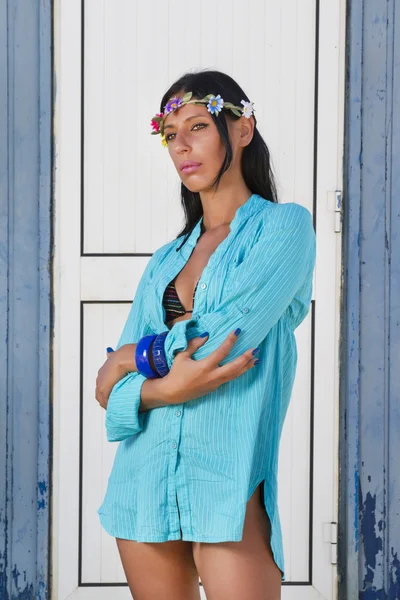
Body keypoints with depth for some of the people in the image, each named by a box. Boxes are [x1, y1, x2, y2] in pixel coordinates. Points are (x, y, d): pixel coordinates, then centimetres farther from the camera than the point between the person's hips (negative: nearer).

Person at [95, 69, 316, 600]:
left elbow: (226, 335, -14)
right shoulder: (165, 261, 14)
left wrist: (135, 357, 0)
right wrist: (167, 388, -15)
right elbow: (110, 391, 5)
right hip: (144, 482, 5)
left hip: (229, 482, -5)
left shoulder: (284, 225, 1)